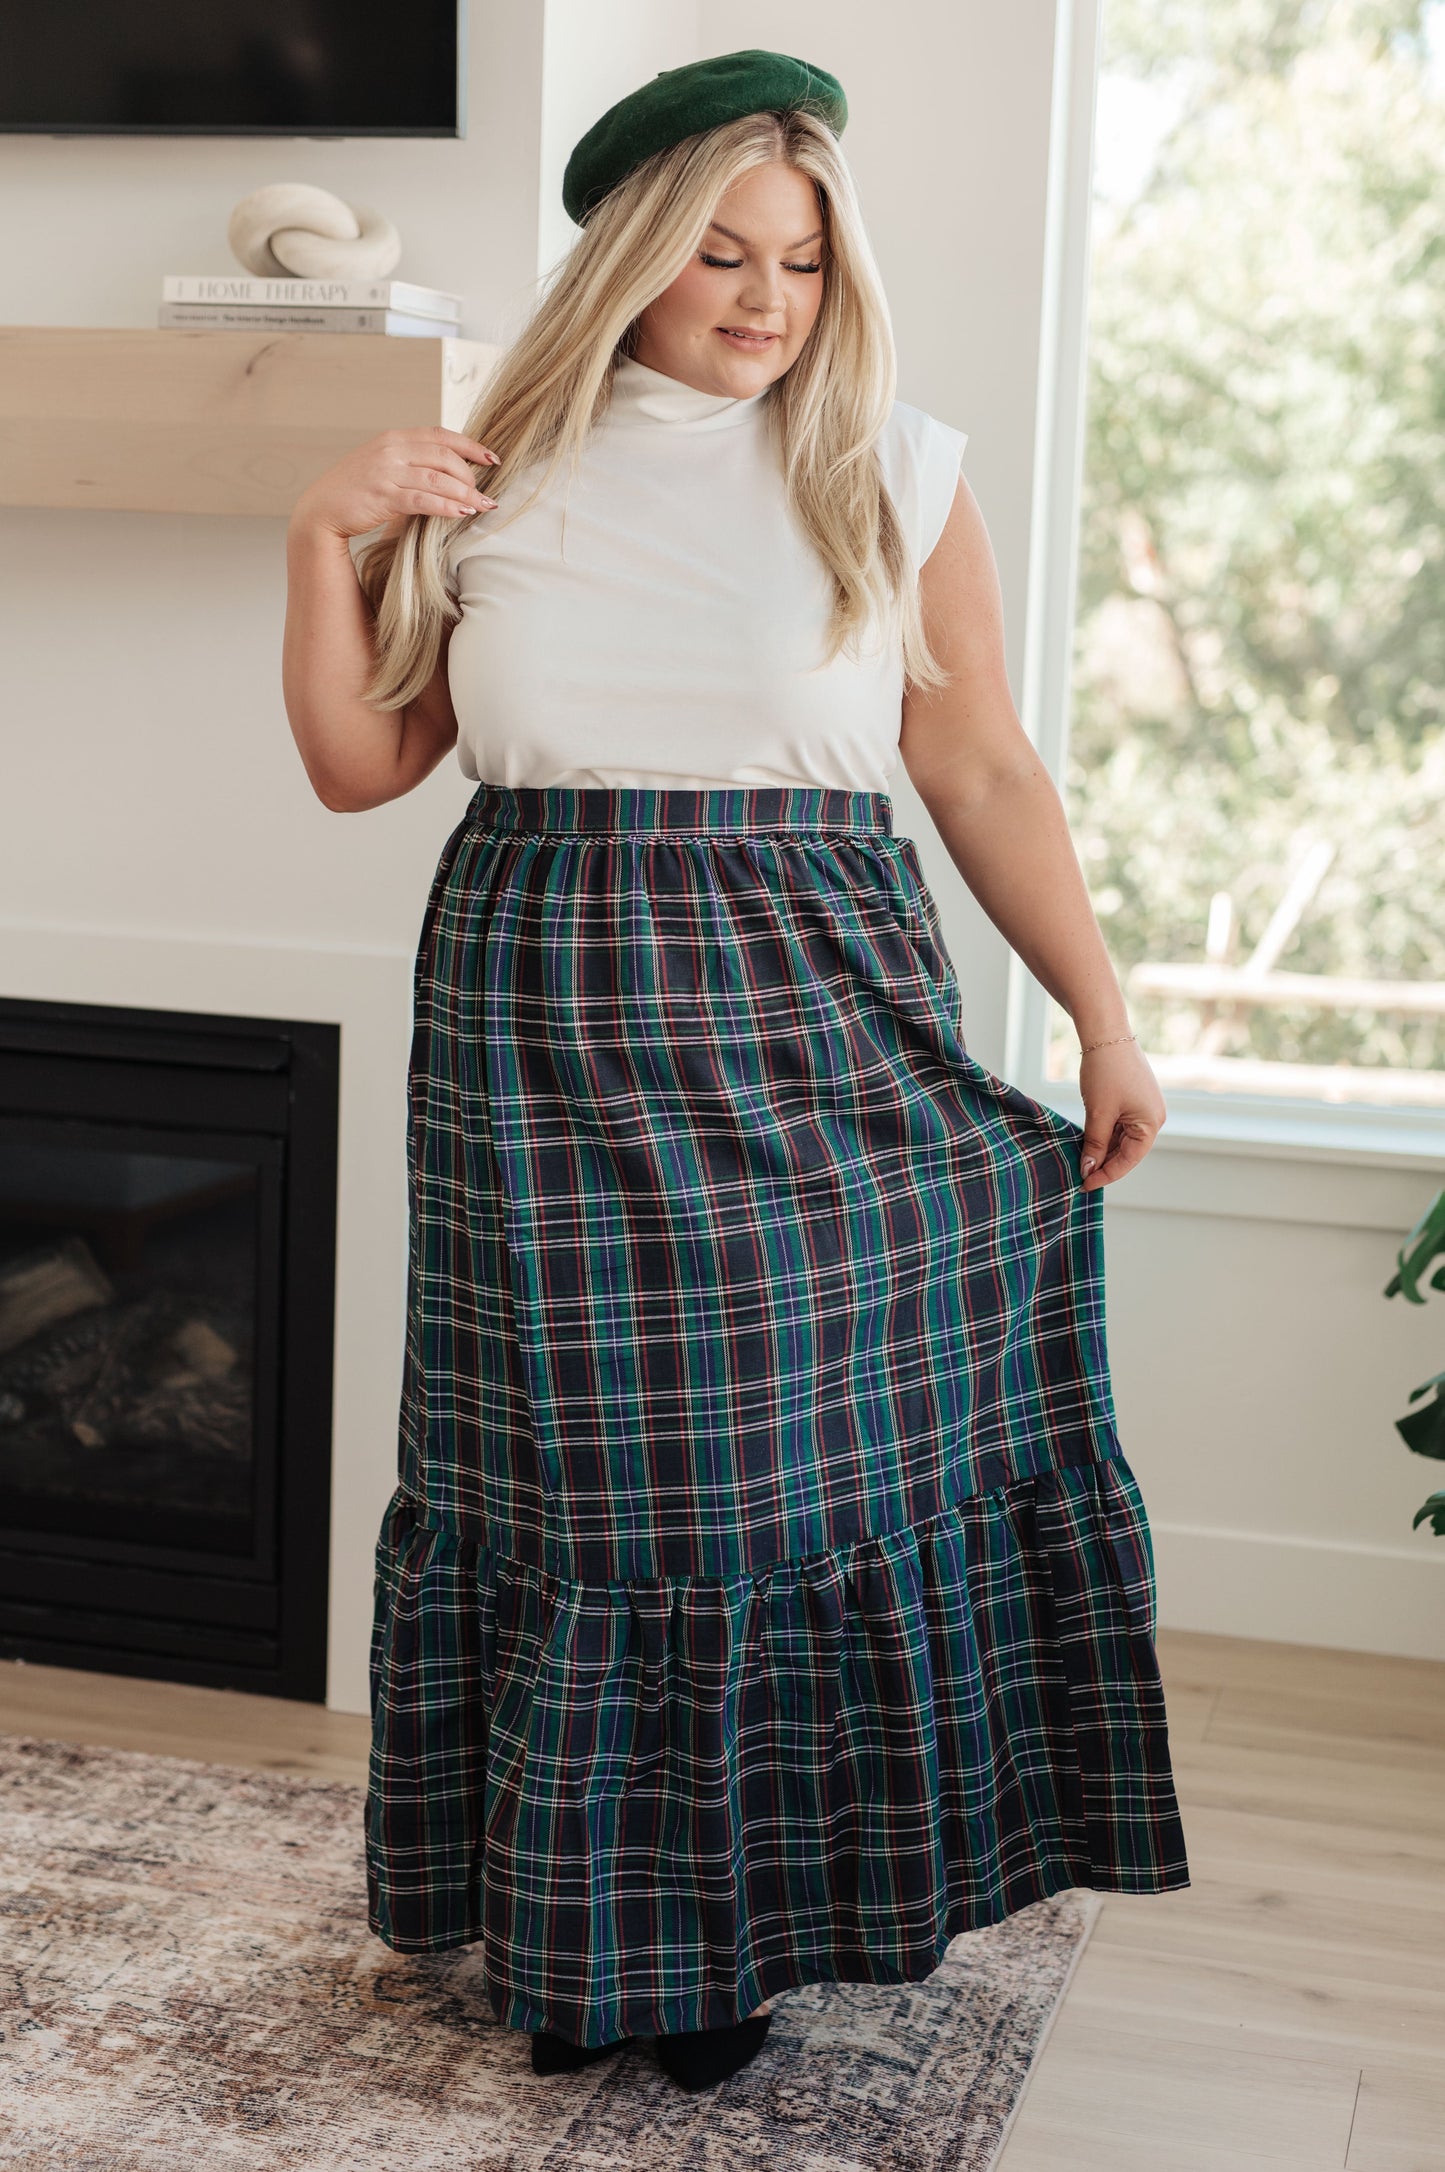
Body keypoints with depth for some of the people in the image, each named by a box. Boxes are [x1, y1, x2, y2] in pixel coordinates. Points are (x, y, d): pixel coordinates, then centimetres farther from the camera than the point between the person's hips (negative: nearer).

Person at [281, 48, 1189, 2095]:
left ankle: (734, 1925, 21)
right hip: (547, 1049, 1)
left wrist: (1107, 1021, 0)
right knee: (572, 1468, 5)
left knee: (791, 1453, 2)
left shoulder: (895, 475, 4)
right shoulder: (496, 482, 7)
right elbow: (359, 763, 8)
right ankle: (572, 1925, 23)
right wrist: (326, 531, -3)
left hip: (816, 1050, -1)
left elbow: (989, 777, 4)